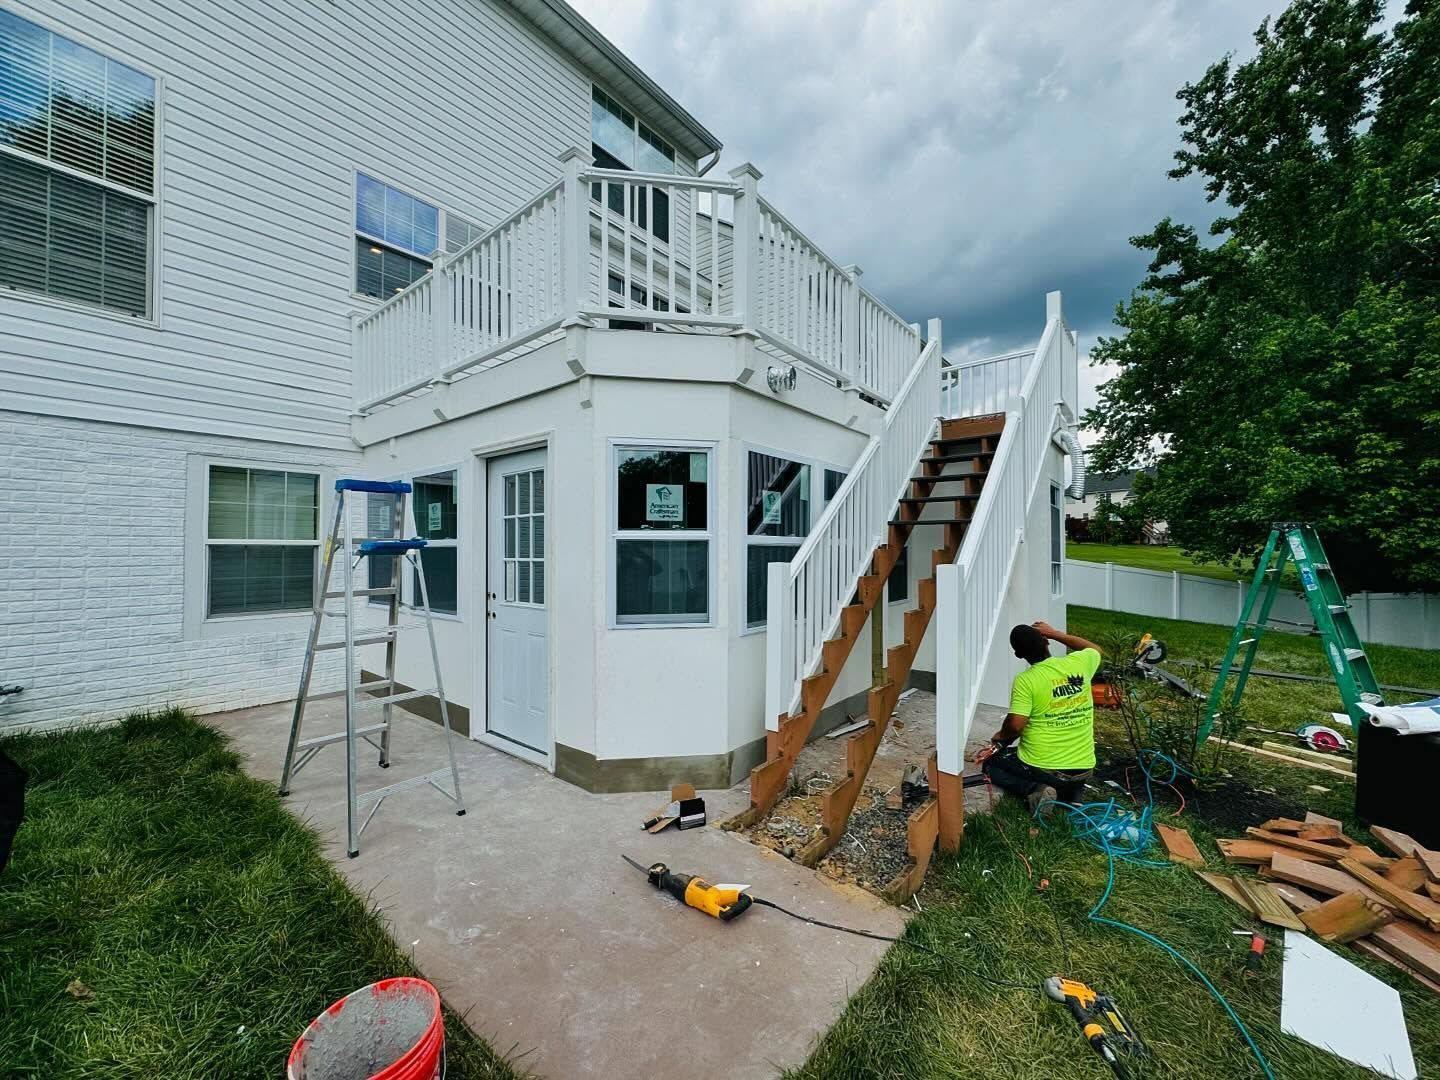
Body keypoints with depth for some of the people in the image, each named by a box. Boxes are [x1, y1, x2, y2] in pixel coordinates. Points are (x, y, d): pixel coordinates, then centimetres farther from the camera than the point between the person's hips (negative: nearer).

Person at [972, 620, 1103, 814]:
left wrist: (999, 737, -1)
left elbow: (1015, 725, -22)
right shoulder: (1078, 663, -6)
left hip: (1041, 767, -5)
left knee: (991, 762, 21)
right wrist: (1055, 633, 14)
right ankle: (1071, 791, 9)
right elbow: (1095, 649, 19)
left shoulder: (1025, 680, -18)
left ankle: (1035, 791, -3)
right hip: (1084, 769, 5)